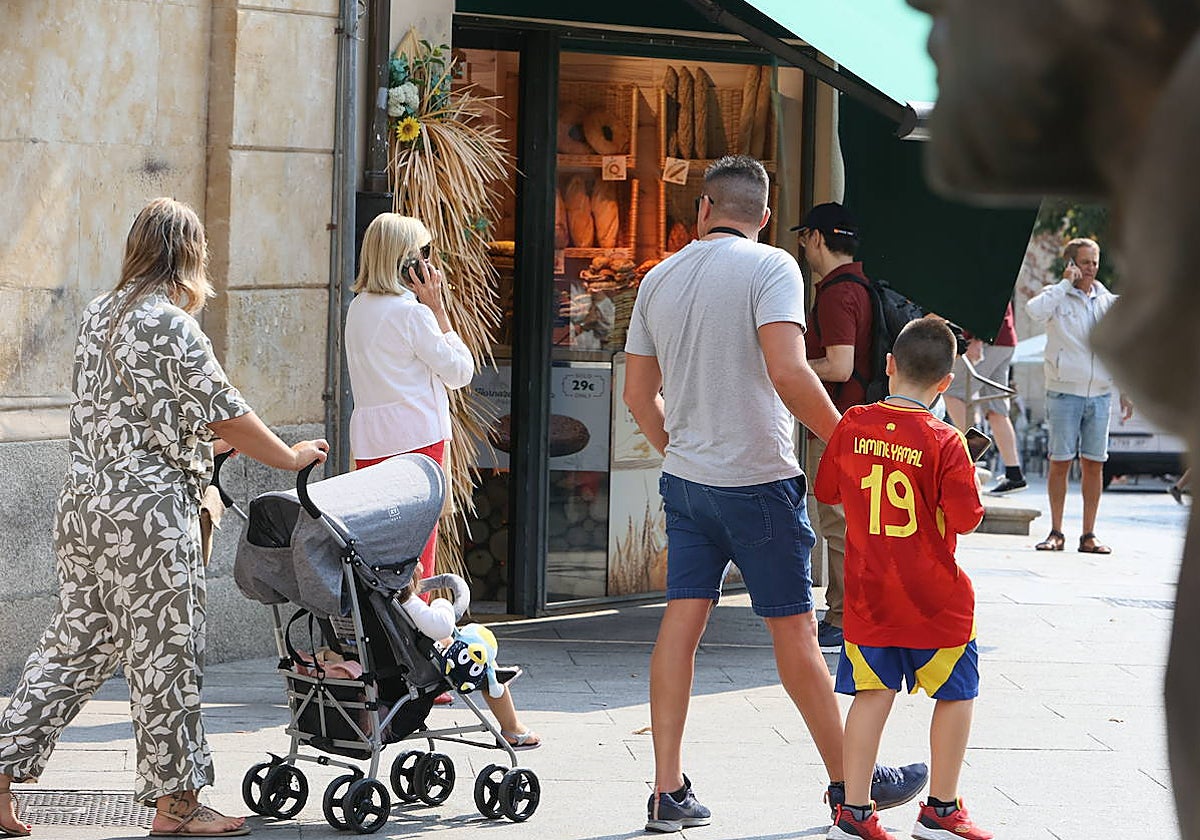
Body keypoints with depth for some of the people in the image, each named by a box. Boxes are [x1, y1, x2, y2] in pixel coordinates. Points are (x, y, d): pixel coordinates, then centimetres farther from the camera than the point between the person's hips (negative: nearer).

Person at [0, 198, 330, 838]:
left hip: (83, 507, 8)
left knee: (74, 644, 13)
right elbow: (225, 413, -10)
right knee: (165, 653, 1)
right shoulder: (172, 325, -13)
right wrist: (290, 457, 4)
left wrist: (207, 442, 31)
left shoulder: (98, 315, 12)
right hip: (148, 513, -8)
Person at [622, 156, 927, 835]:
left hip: (685, 478, 5)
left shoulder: (659, 279, 8)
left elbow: (639, 392, 13)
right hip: (759, 481, -5)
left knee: (683, 621, 6)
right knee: (795, 630, 3)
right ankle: (850, 782, 14)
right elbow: (788, 373, -23)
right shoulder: (771, 267, -10)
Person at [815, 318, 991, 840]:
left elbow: (827, 490, 8)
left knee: (872, 693, 9)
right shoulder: (944, 443, -16)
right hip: (934, 599, -4)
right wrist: (968, 486, 5)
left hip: (868, 595, 4)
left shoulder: (852, 425, -4)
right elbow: (966, 519, -14)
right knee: (956, 696, 12)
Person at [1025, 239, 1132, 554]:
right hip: (1064, 392, -3)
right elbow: (1035, 311, -25)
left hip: (1100, 394, 4)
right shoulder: (1057, 297, -1)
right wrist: (1065, 284, -17)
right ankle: (1056, 533, 3)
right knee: (1060, 462, -3)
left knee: (1094, 465, 3)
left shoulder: (1107, 301, 12)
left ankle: (1089, 535, 7)